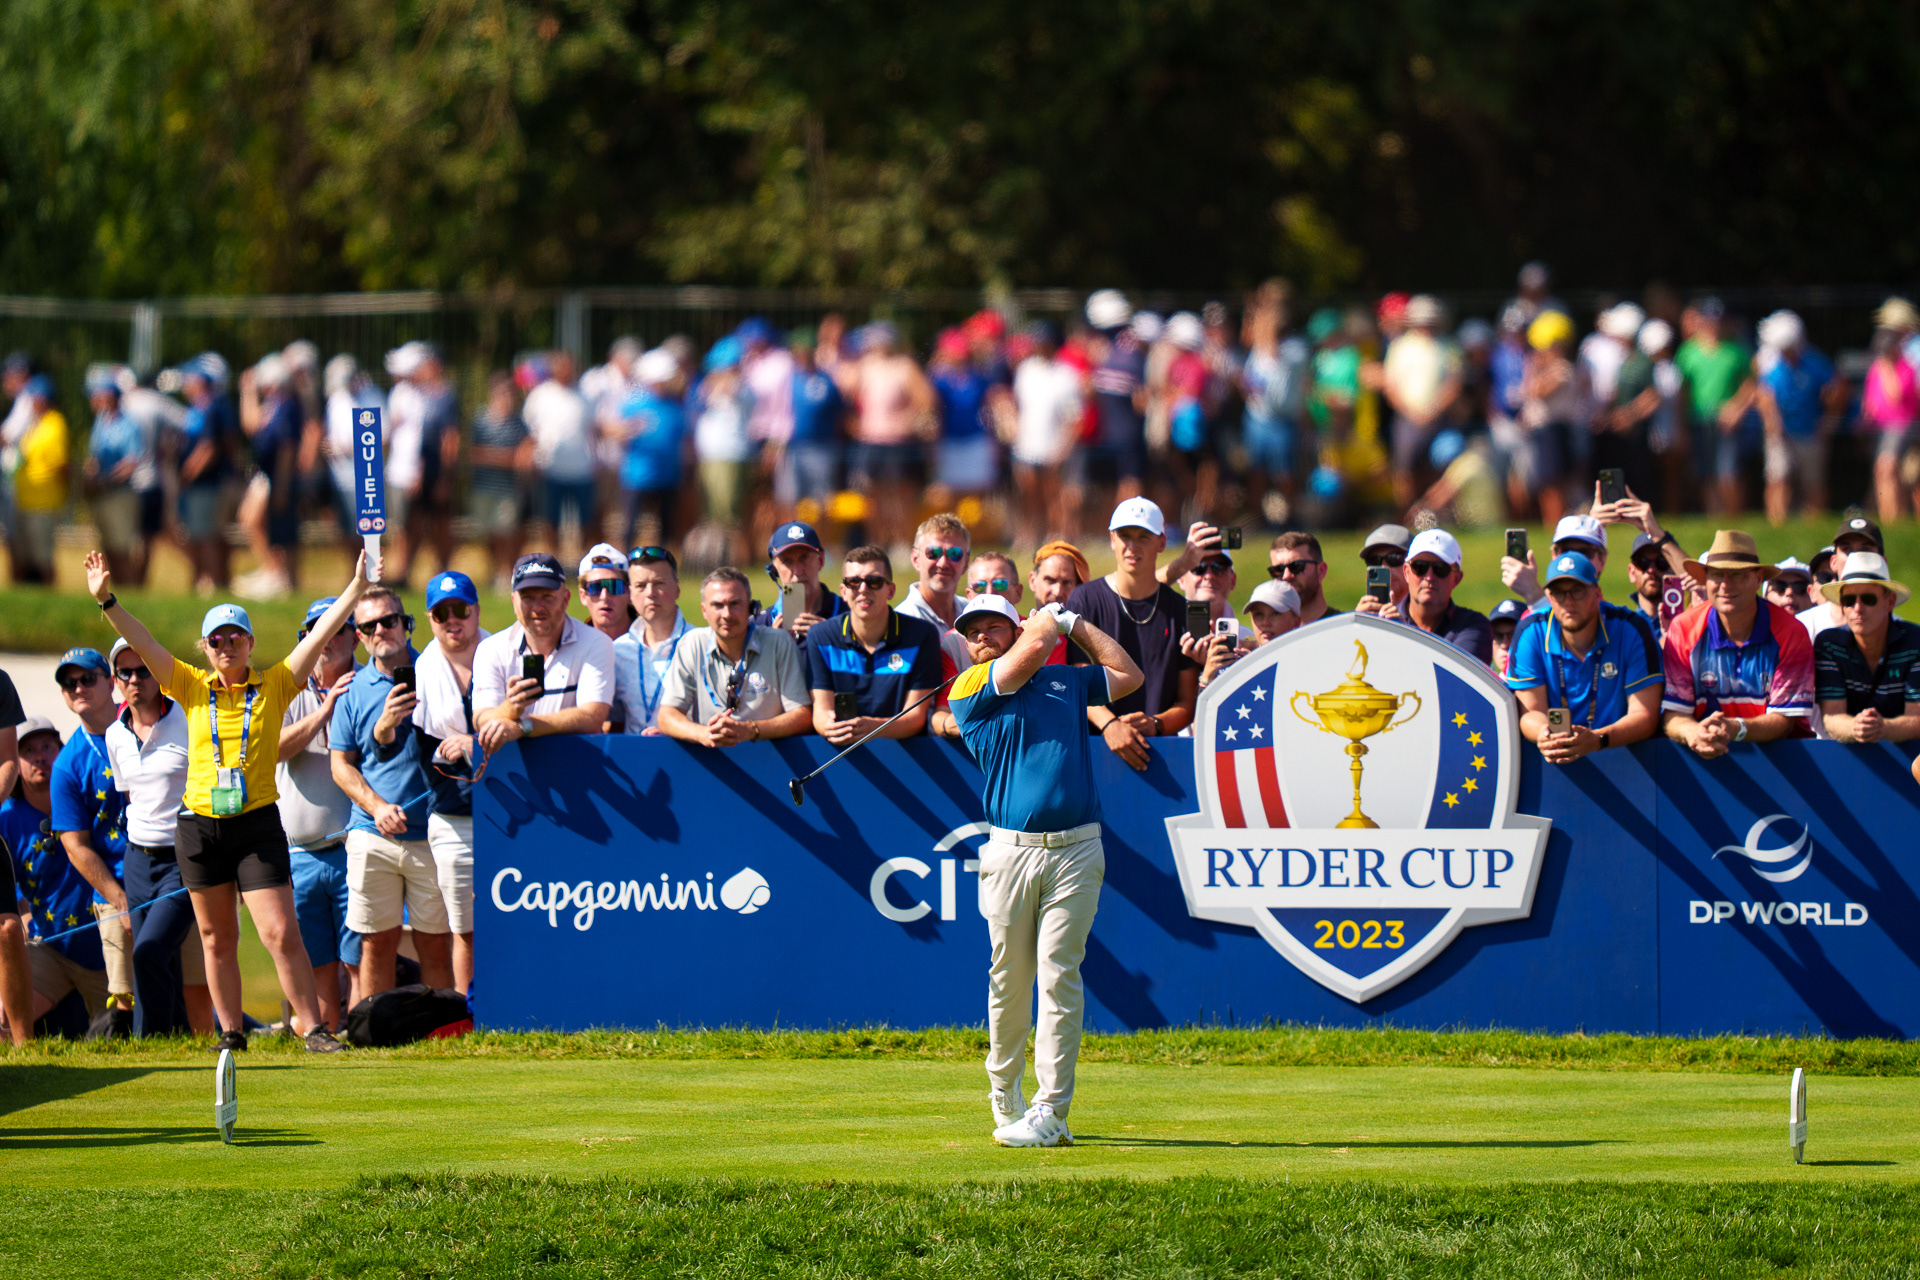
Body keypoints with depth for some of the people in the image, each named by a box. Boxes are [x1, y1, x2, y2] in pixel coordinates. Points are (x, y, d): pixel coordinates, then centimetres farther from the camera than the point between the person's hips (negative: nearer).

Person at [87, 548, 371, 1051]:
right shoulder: (193, 689, 6)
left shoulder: (275, 685, 3)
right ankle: (230, 1032, 16)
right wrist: (106, 601, -10)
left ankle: (312, 1028, -6)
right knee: (217, 938, 8)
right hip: (200, 825, 2)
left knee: (281, 934, -10)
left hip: (257, 824, -2)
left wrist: (357, 586, -9)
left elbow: (320, 634, -2)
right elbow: (143, 644, 0)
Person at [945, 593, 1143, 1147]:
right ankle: (1004, 1096, 22)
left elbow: (1128, 675, 29)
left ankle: (1049, 1112, -8)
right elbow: (1034, 646, -6)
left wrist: (1076, 624, 27)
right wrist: (1050, 619, 14)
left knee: (1059, 977, -7)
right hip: (1010, 851, -1)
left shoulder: (1067, 681, 18)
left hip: (1075, 851, 1)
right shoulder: (970, 690, 6)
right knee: (1009, 978, 3)